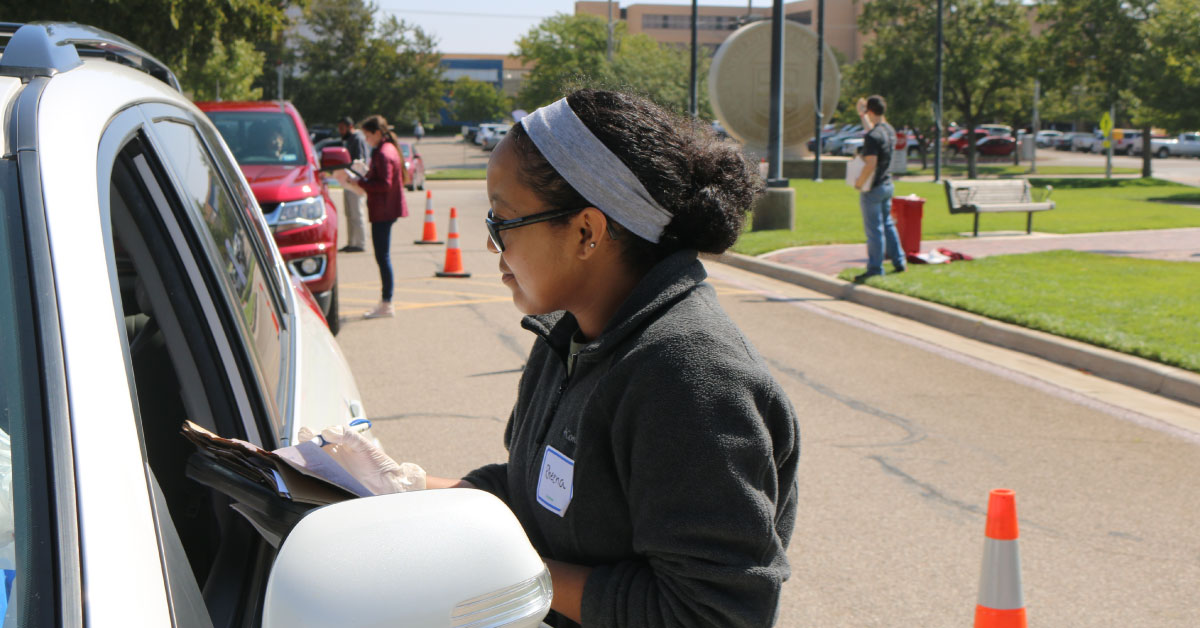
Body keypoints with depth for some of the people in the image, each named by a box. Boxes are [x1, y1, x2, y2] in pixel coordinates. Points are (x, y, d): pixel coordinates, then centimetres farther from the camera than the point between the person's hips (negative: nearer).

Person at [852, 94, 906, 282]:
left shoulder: (872, 136, -21)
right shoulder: (890, 131, 7)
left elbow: (871, 164, -27)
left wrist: (859, 182, -15)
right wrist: (861, 115, 38)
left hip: (873, 188, -9)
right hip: (888, 185, 9)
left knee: (874, 229, -3)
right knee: (887, 224, 20)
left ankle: (875, 269, 2)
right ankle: (899, 261, 26)